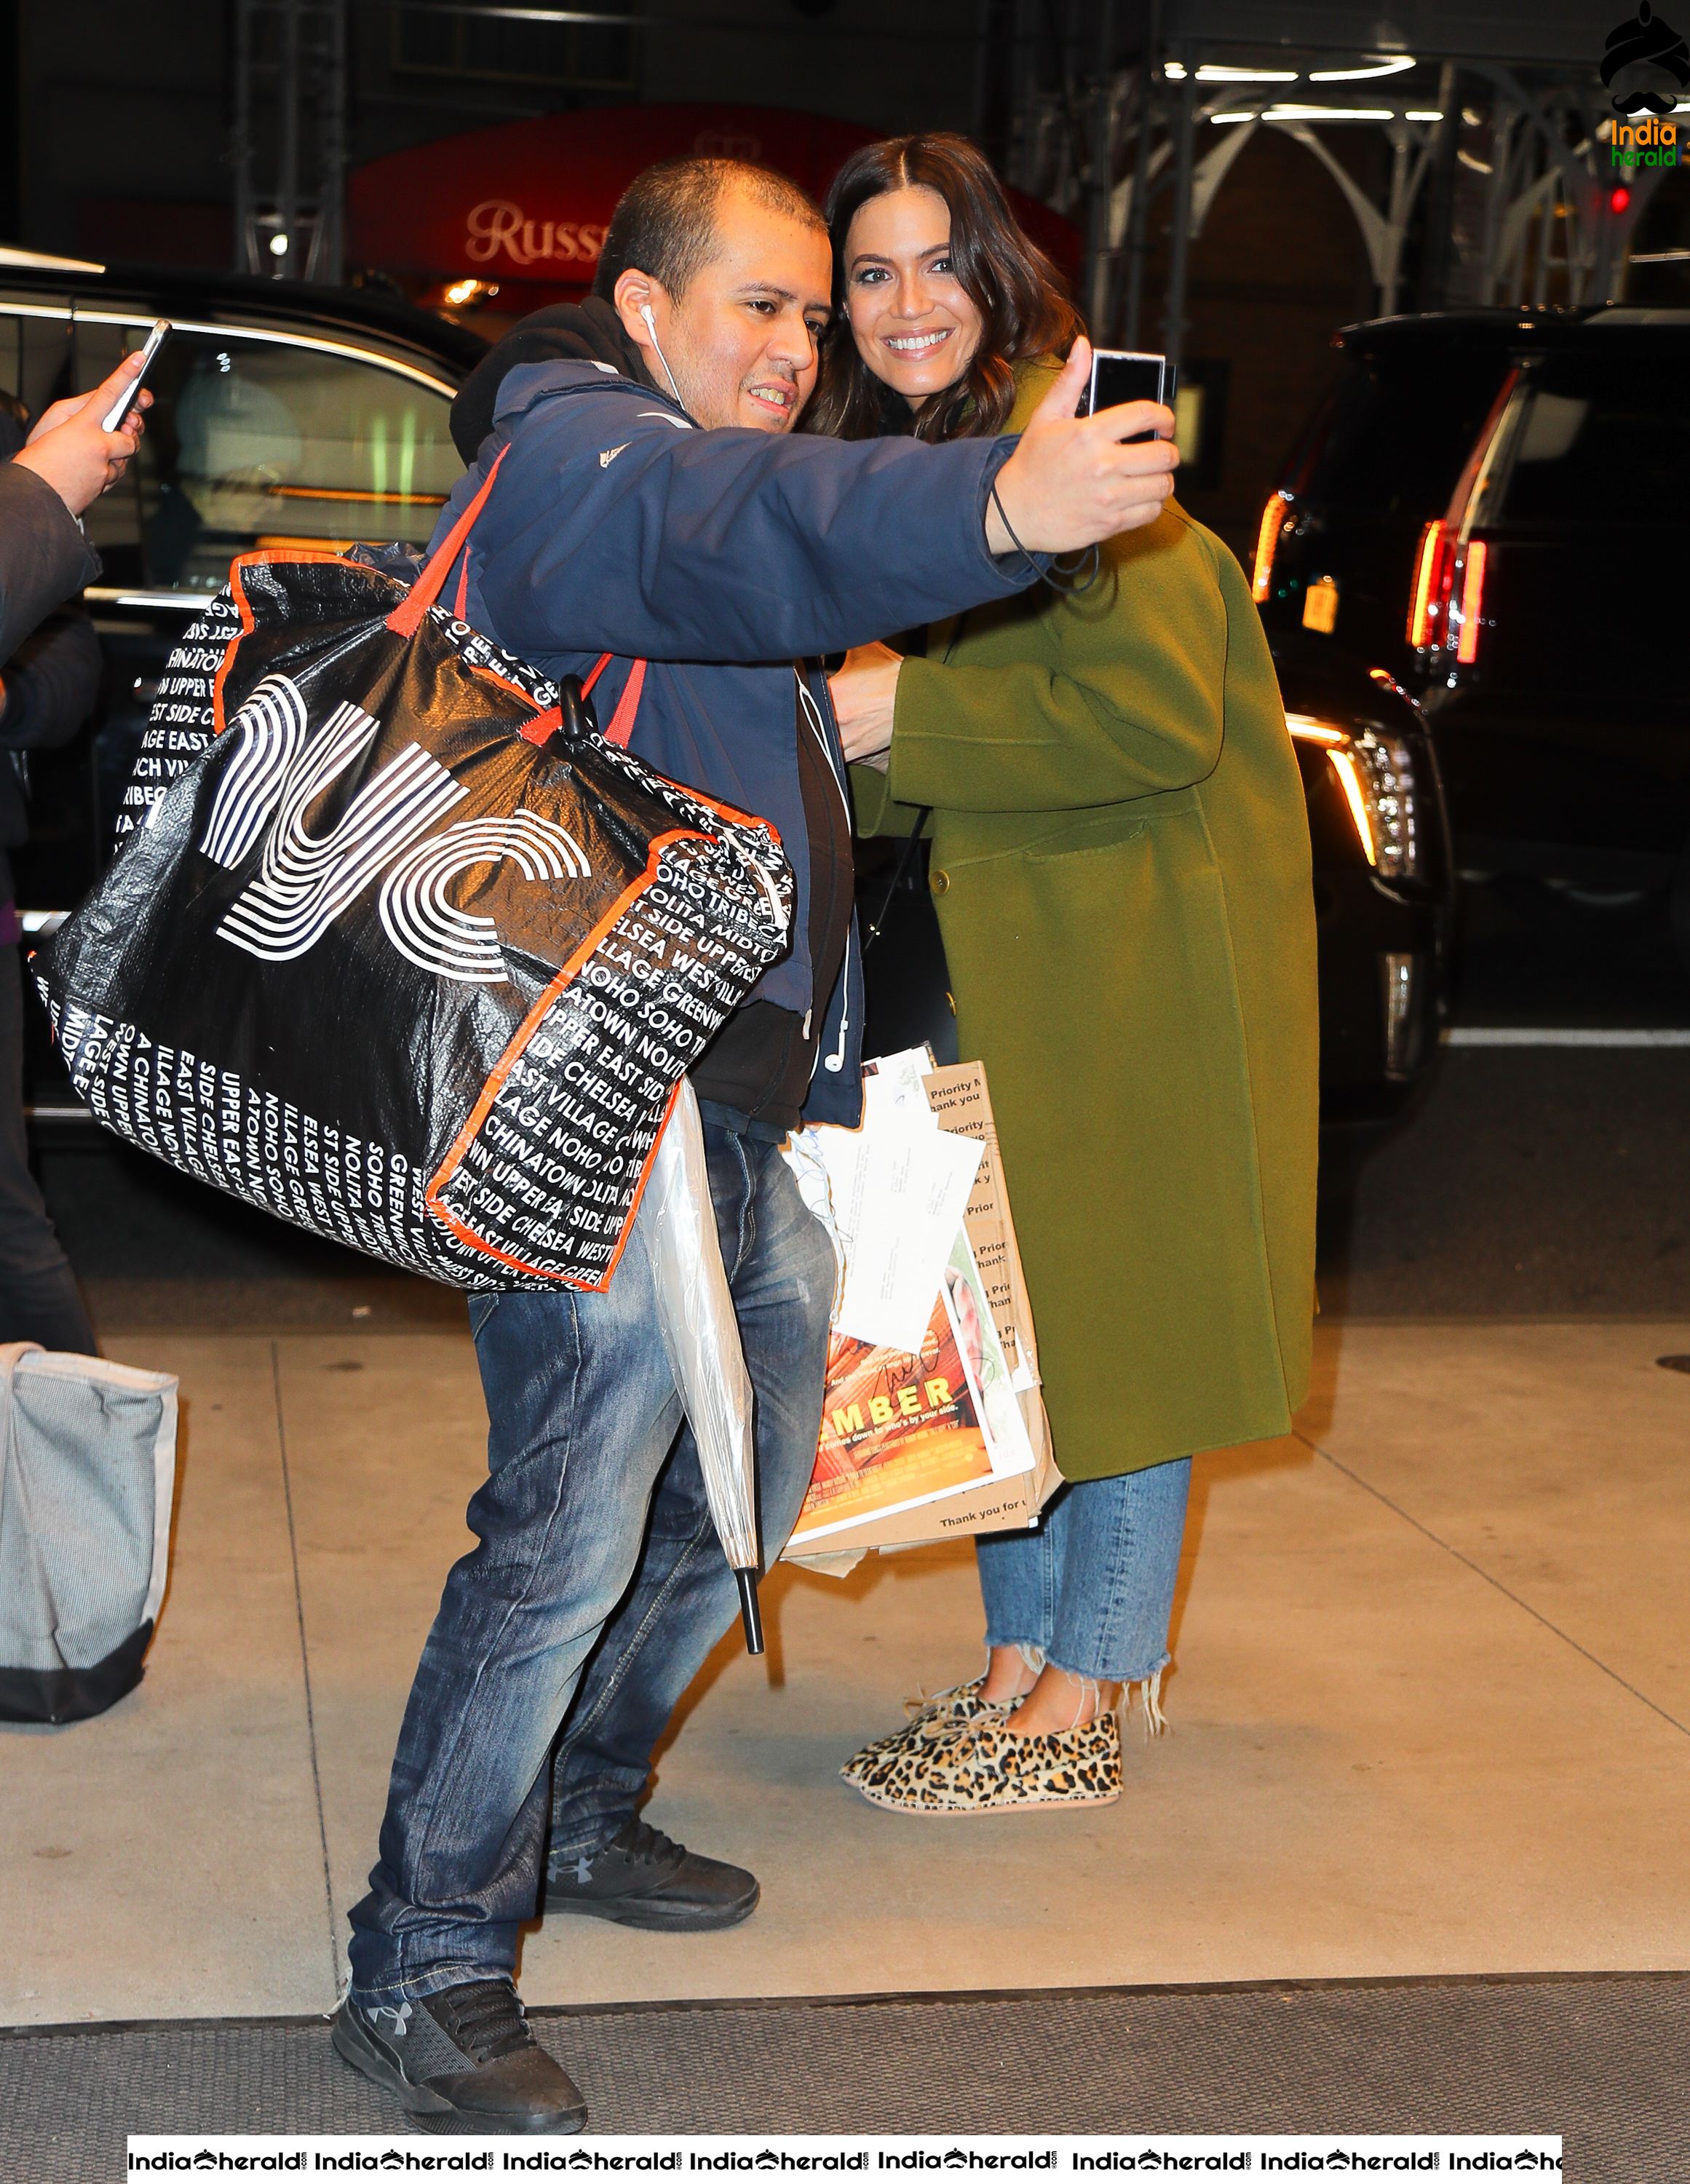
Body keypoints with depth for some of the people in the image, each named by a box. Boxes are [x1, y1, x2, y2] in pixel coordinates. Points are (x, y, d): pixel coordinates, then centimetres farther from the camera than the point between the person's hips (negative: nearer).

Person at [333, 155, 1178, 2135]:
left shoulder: (717, 468, 25)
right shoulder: (572, 451, -9)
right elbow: (718, 529, -36)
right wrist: (994, 506, -51)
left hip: (742, 1112, 10)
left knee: (745, 1489, 17)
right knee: (568, 1530, -11)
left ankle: (581, 1816, 34)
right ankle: (426, 1966, 0)